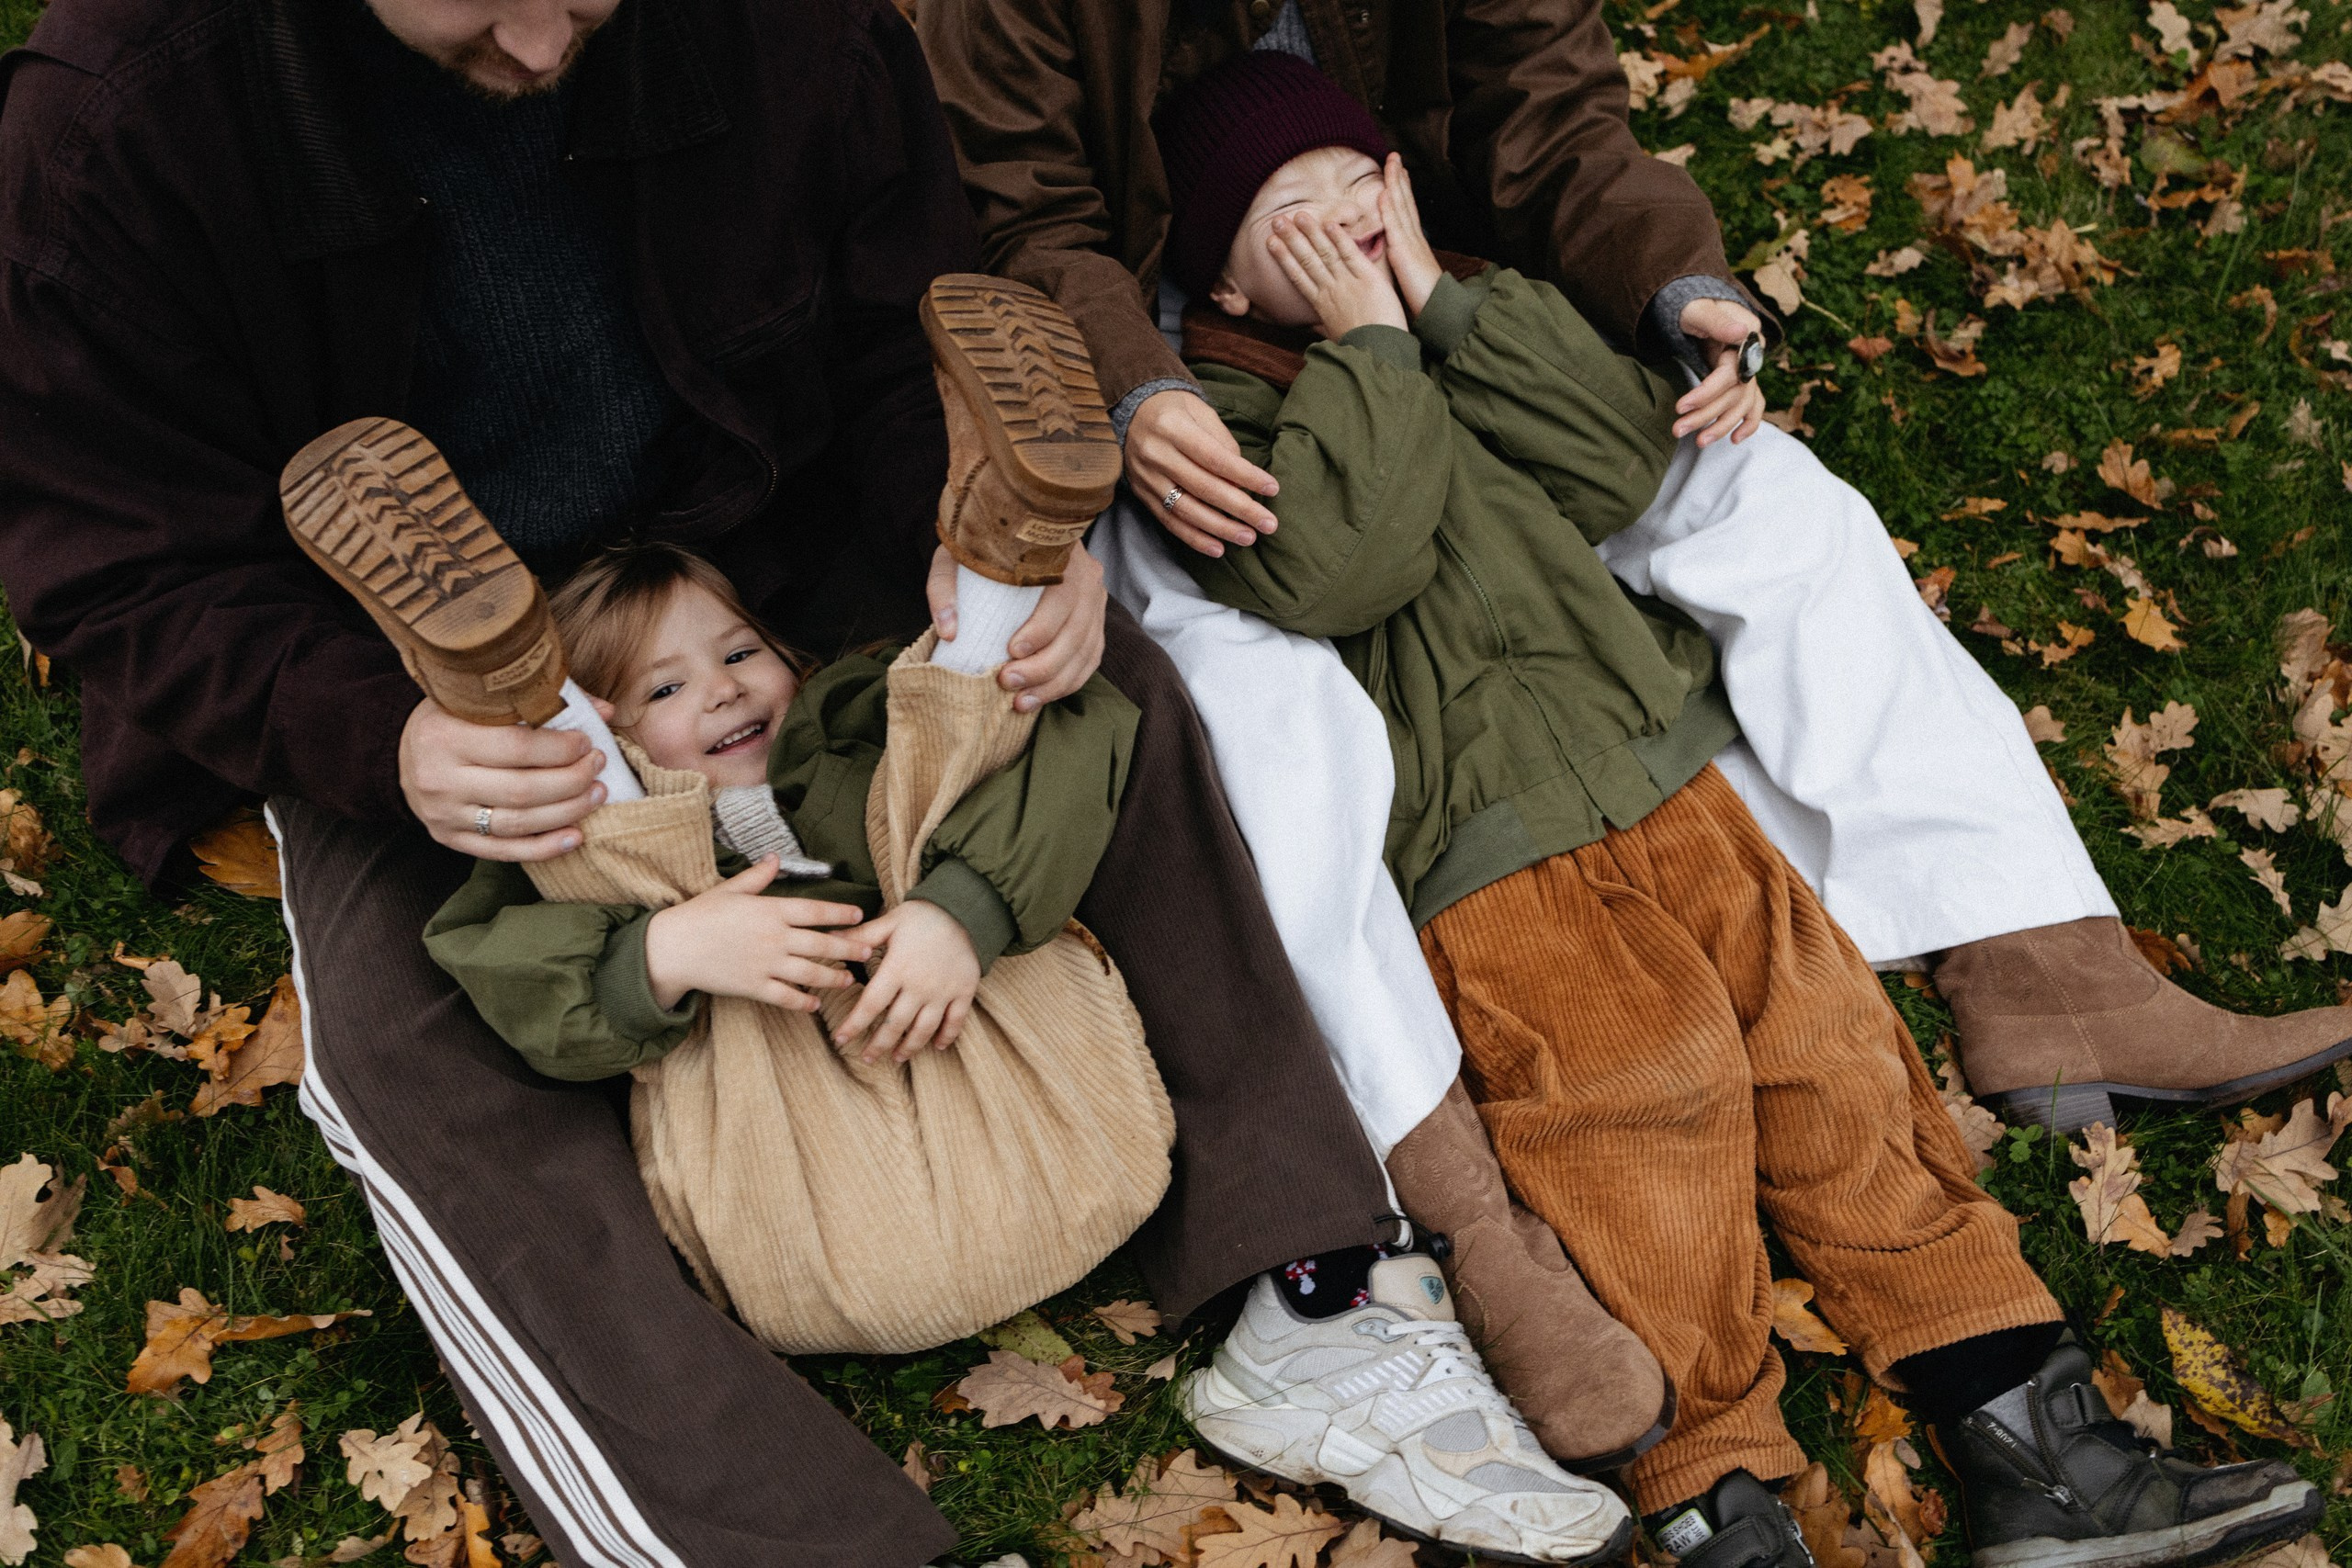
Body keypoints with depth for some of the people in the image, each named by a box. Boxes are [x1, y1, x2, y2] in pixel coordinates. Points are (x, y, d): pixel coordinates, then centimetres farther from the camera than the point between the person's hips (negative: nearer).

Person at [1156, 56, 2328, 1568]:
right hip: (1479, 850, -6)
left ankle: (2036, 1444, 5)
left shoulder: (1460, 340, 21)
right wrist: (1366, 339, -9)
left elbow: (1619, 463, 4)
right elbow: (1336, 564, -18)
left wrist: (1447, 300, 0)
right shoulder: (1216, 414, 3)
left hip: (1658, 776, 6)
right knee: (1654, 1070, -21)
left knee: (1826, 1021, -2)